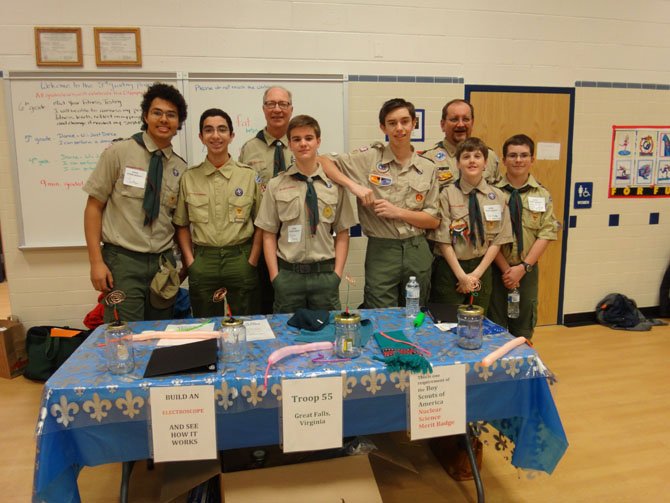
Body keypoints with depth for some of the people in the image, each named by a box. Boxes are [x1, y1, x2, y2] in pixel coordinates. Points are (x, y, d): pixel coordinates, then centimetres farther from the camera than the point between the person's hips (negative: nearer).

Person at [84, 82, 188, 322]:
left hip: (163, 263, 4)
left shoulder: (181, 168, 6)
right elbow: (94, 206, -2)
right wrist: (96, 262, -8)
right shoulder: (119, 153, -3)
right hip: (123, 261, -3)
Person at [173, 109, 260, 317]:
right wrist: (190, 261, 1)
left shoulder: (249, 176, 0)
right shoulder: (188, 178, 4)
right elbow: (182, 225, 10)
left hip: (240, 259, -1)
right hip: (202, 262, 1)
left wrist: (252, 262, -4)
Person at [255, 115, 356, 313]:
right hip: (288, 274, 0)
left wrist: (337, 274, -2)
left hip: (325, 273, 1)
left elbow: (342, 233, 5)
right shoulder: (276, 185, 1)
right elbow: (269, 235, 3)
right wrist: (275, 276, -4)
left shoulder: (334, 185, 2)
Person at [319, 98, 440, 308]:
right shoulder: (369, 158, -2)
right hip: (381, 251, -3)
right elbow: (323, 163, -4)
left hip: (417, 251, 3)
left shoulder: (427, 168, 5)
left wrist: (397, 212, -11)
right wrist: (353, 185, -18)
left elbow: (434, 220, 3)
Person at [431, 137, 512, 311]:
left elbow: (497, 241, 0)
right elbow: (443, 240, -9)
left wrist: (476, 274, -7)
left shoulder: (497, 196, 1)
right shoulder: (447, 194, -7)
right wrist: (461, 275, -12)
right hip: (450, 268, -2)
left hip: (482, 269, 3)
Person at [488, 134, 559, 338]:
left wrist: (523, 268, -13)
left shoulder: (542, 195, 1)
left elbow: (546, 234, -4)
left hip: (528, 270, 2)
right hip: (496, 268, -2)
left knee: (523, 329, 15)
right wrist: (506, 269, -13)